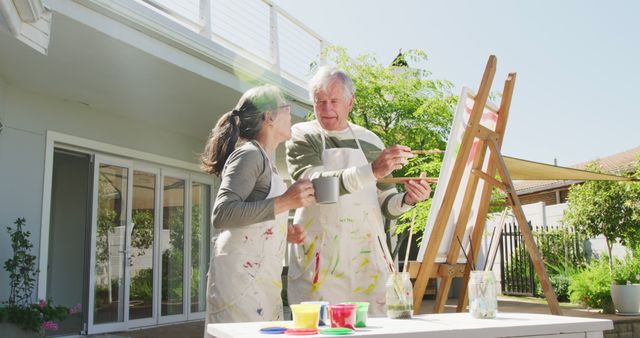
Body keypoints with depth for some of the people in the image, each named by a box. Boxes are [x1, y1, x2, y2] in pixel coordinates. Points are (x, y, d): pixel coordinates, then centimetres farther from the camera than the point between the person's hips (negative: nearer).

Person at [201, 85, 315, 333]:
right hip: (241, 280, -9)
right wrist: (284, 202, -22)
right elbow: (222, 215, -22)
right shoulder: (249, 154, -9)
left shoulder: (263, 161, 20)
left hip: (260, 282, 9)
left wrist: (284, 233, 11)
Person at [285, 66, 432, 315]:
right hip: (321, 262, -3)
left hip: (367, 258, 3)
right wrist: (372, 171, -26)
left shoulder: (370, 141, 12)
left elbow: (384, 203, 16)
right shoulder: (302, 136, 1)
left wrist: (406, 200, -6)